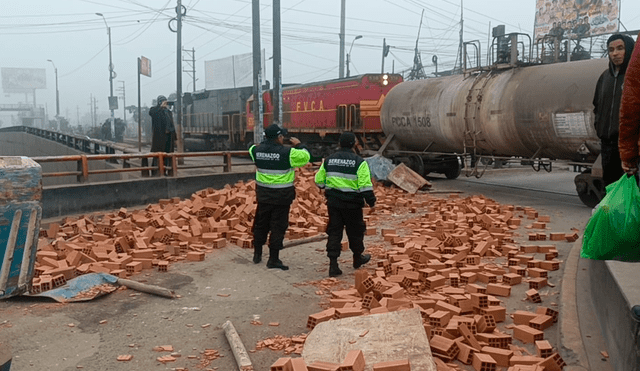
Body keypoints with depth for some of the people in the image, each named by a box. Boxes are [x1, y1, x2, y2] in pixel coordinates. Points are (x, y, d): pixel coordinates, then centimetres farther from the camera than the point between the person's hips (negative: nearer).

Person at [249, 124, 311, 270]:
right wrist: (299, 145, 8)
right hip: (281, 196, -5)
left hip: (263, 195, 5)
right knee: (278, 227, 3)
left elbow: (252, 149, 21)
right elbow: (305, 156, -7)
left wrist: (266, 141, 21)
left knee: (260, 224, 18)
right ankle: (273, 259, 7)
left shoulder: (257, 150, -2)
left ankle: (257, 254, 30)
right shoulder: (287, 153, -16)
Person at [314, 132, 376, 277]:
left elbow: (319, 181, 10)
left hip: (333, 202, 3)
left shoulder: (328, 160, 4)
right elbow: (365, 185, -16)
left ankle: (333, 265, 2)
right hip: (352, 203, -3)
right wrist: (371, 200, -6)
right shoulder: (359, 162, -10)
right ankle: (358, 258, 34)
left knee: (334, 232, 7)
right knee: (355, 231, 15)